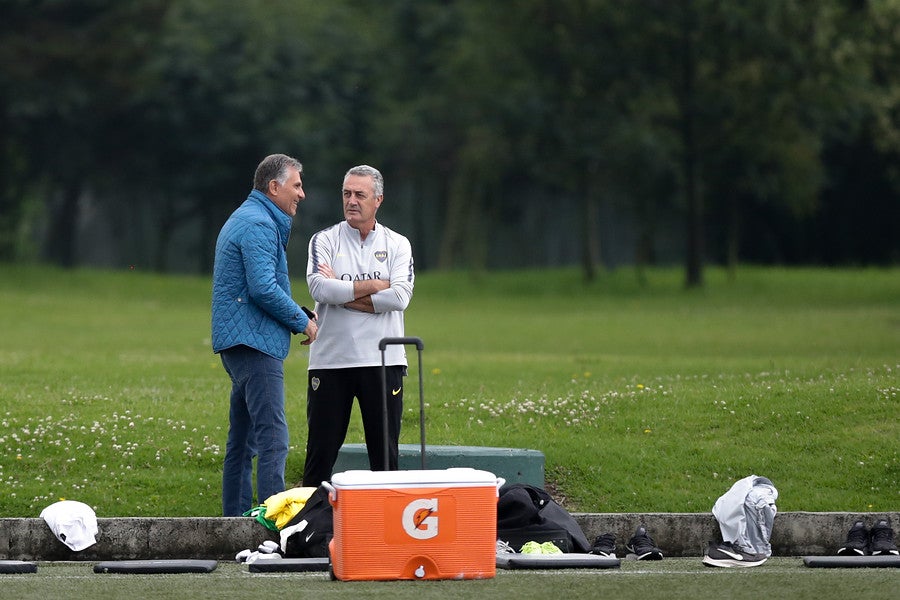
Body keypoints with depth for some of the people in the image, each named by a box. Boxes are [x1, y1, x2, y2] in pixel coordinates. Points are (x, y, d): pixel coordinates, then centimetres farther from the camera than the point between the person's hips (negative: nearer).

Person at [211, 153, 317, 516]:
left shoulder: (244, 220, 22)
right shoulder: (259, 224, -12)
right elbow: (264, 289, -21)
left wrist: (297, 316, 16)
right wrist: (303, 322, -8)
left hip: (239, 343, 11)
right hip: (256, 342, -11)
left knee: (243, 439, 13)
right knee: (273, 438, -16)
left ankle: (236, 518, 16)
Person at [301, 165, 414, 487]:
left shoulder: (397, 245, 8)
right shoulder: (324, 241, 6)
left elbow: (400, 296, -8)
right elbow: (319, 288, -12)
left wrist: (342, 293, -9)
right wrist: (375, 286, -8)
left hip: (383, 361, 1)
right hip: (330, 360, -1)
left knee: (385, 453, 4)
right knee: (321, 450, 0)